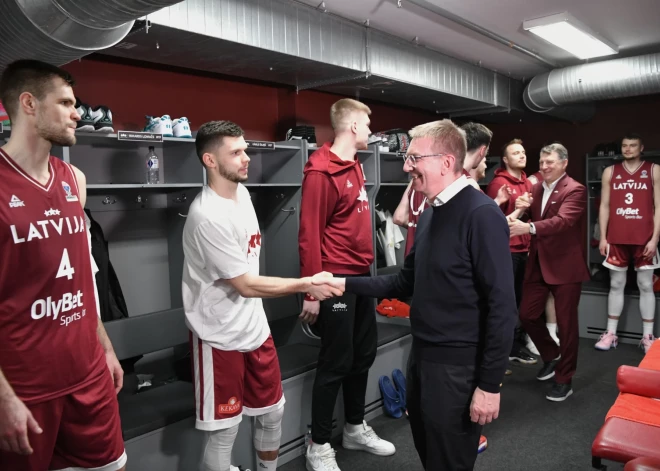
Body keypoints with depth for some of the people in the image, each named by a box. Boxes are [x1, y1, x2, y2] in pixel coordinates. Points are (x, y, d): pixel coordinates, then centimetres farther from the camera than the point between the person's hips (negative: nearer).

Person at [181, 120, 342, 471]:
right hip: (221, 337, -8)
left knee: (272, 410, 21)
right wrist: (307, 284, -20)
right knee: (224, 429, 6)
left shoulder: (242, 192, 3)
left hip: (255, 327, 8)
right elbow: (246, 285, -22)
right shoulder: (207, 216, -25)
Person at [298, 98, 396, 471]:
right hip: (336, 280, -9)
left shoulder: (355, 166, 13)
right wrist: (312, 292, -17)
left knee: (364, 354, 17)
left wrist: (365, 267, 16)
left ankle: (356, 428, 34)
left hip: (361, 275, 9)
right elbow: (309, 235, -17)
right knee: (336, 362, 1)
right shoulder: (322, 172, -15)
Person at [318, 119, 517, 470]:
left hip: (458, 366, -8)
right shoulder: (429, 214, 9)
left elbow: (501, 306, -20)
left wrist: (489, 384, -19)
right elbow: (407, 282, 12)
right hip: (421, 357, 8)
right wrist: (346, 284, 4)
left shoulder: (481, 215, -19)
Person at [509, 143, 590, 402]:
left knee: (566, 323, 4)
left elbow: (563, 220, -28)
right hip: (538, 264, 7)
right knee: (527, 315, 10)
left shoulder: (575, 190, -12)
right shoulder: (536, 189, 11)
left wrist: (529, 227, -42)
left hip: (565, 265, -6)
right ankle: (551, 355, 36)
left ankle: (564, 379, 19)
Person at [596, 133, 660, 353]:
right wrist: (603, 237, 1)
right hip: (616, 239, 2)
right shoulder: (610, 172, 7)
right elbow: (604, 206, 7)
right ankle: (611, 333, 14)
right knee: (616, 285, 8)